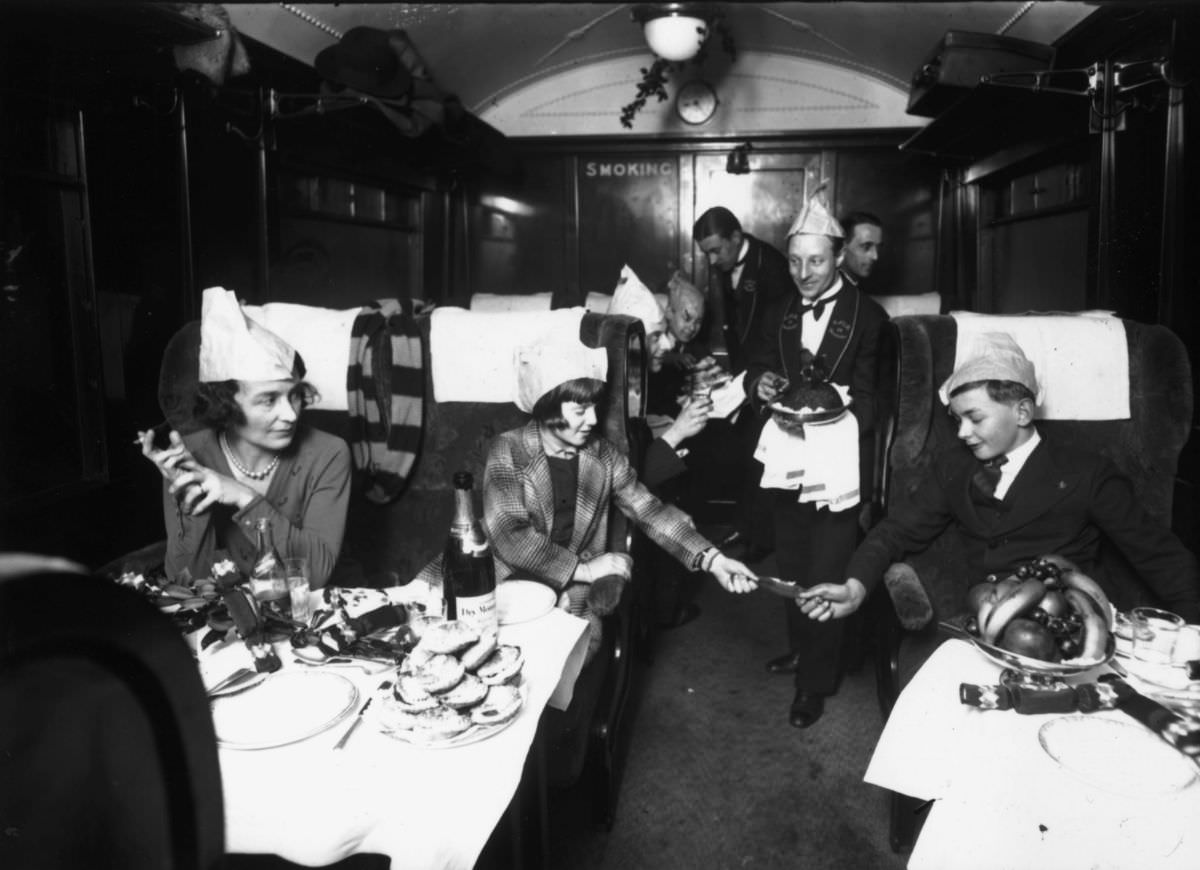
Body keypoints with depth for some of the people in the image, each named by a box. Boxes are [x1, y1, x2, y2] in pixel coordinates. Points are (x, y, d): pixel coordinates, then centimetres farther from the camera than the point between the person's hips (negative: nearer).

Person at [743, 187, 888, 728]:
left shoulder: (868, 318, -8)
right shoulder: (777, 314, 8)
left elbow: (872, 400, -9)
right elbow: (754, 370, 9)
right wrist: (761, 385, -13)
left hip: (837, 465, -5)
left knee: (827, 576, 1)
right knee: (792, 567, 19)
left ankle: (816, 682, 16)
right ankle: (801, 648, 40)